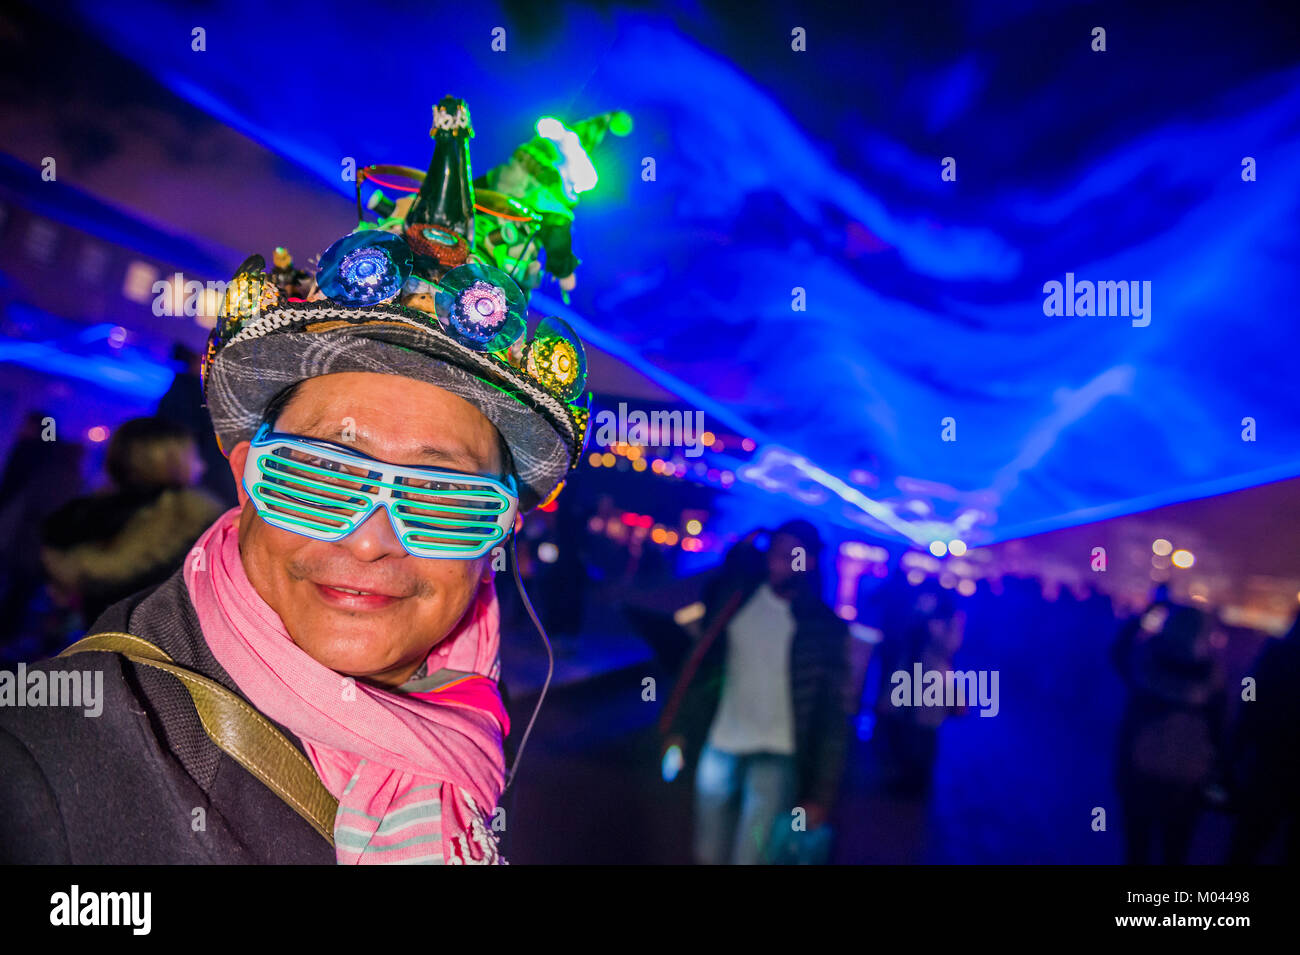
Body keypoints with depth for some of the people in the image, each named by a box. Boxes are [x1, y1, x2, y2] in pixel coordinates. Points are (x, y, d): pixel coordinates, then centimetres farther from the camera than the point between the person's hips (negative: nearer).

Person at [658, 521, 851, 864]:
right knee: (709, 857, 12)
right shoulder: (736, 594, 1)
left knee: (749, 856, -9)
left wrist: (821, 794, -7)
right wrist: (678, 729, 8)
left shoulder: (825, 627, -8)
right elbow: (702, 661, 9)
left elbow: (833, 713, -5)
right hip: (719, 748, 4)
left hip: (775, 758, -4)